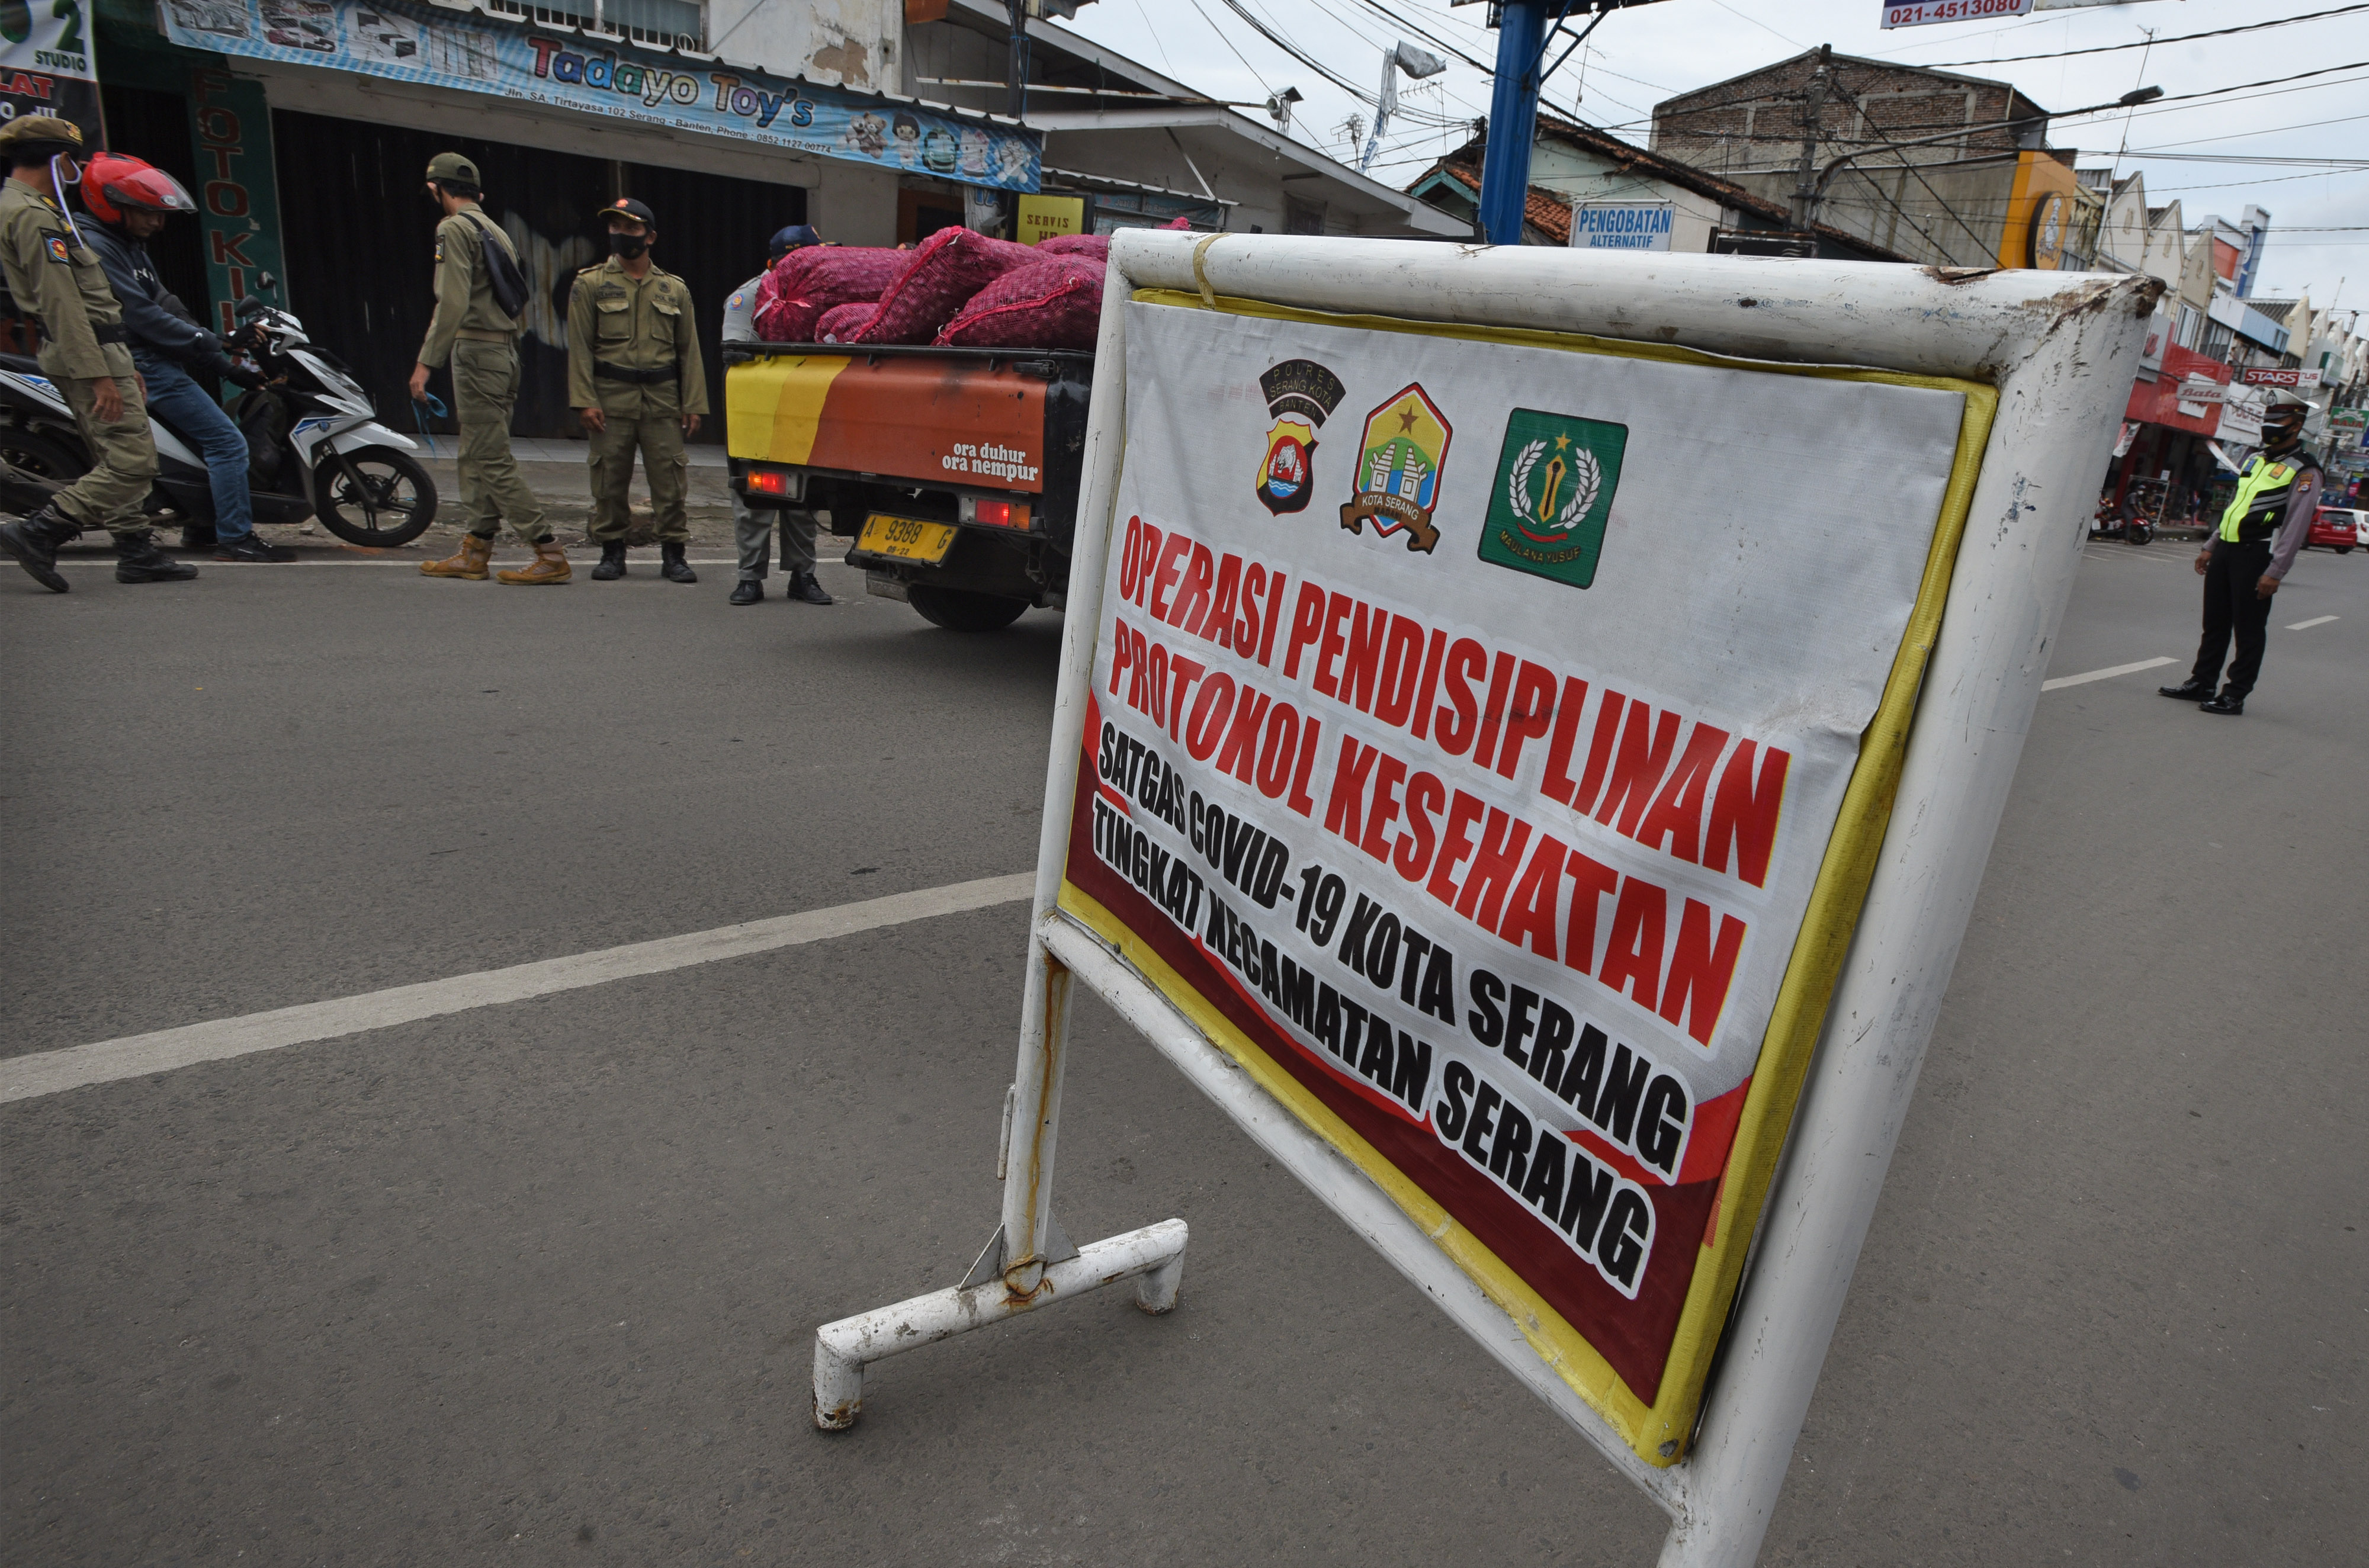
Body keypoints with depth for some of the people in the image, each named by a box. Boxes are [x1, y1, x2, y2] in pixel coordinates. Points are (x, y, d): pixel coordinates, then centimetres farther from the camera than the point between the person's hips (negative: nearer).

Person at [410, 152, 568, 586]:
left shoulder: (454, 228, -8)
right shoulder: (495, 230, 20)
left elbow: (452, 303, -18)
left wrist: (426, 362, -17)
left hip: (476, 350, -9)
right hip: (506, 350, 9)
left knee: (494, 460, -9)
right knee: (475, 457, 13)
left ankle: (549, 554, -12)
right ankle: (474, 552, 15)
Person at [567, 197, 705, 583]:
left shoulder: (674, 289, 13)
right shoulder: (591, 284, 7)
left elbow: (689, 349, 11)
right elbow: (579, 346, 2)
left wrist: (693, 403, 3)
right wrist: (585, 400, -8)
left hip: (663, 400, 1)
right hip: (611, 398, -1)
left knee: (670, 478, -2)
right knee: (609, 479, 2)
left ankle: (673, 554, 6)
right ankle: (612, 552, 13)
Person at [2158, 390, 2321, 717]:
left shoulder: (2304, 471, -7)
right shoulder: (2256, 459, 17)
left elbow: (2296, 526, -13)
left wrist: (2275, 572, -18)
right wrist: (2210, 546, 20)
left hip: (2257, 555, -8)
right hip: (2226, 550, 8)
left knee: (2248, 630, -2)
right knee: (2215, 622, 12)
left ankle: (2235, 696, 2)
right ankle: (2201, 683, 20)